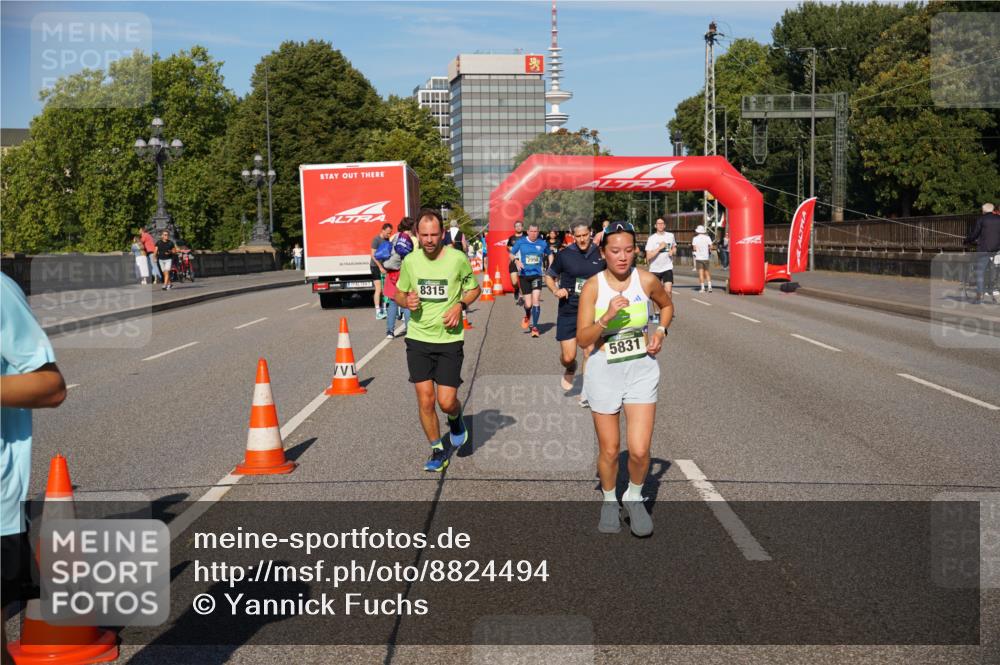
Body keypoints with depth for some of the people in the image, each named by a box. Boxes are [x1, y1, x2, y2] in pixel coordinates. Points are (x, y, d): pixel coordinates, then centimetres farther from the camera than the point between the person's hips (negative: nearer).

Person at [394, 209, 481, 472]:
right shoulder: (410, 261, 0)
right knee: (425, 401, 1)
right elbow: (399, 294, 13)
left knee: (446, 402, -6)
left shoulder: (458, 258, -7)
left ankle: (456, 420, 32)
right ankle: (438, 450, 21)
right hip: (418, 339, 2)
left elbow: (474, 289, 8)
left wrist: (460, 305, -12)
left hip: (449, 339, -2)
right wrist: (406, 301, -10)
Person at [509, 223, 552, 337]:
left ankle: (535, 327, -4)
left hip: (537, 274, 0)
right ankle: (527, 316, 38)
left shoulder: (542, 243, 0)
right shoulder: (520, 242, -2)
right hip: (524, 275, 0)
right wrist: (516, 261, -13)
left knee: (536, 300, -14)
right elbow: (511, 254, 8)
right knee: (528, 304, 1)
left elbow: (549, 254, 17)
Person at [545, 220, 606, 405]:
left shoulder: (600, 254, 0)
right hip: (568, 312, -1)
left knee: (590, 351, -4)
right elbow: (549, 276, 8)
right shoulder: (564, 255, -4)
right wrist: (556, 290, -10)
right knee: (568, 357, 1)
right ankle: (570, 371, 38)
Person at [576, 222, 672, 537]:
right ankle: (609, 502, 36)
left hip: (641, 369, 1)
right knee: (609, 450, 9)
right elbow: (582, 339, -14)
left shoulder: (647, 280, -7)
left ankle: (634, 497, 23)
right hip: (604, 371, -1)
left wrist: (661, 331, 0)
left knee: (639, 451, -7)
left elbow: (667, 305, 16)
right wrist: (607, 317, -29)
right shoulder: (593, 286, -11)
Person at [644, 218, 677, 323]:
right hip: (654, 269, -1)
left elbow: (674, 247, 22)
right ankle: (656, 313, 22)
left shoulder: (670, 236, 4)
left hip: (667, 268, 1)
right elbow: (648, 256, -13)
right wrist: (659, 248, -20)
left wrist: (673, 251, -1)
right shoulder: (651, 238, -7)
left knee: (668, 291, -14)